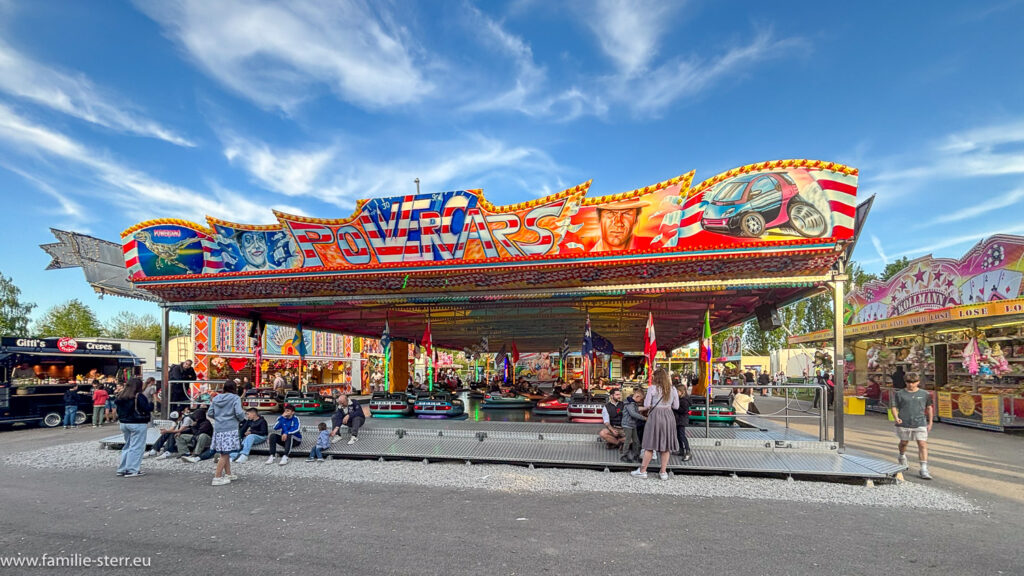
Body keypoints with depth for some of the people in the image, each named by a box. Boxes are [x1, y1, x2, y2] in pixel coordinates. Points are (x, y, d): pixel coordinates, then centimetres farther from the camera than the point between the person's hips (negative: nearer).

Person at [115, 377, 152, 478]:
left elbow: (118, 410, 13)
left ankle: (122, 469, 22)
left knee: (127, 446, 19)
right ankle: (132, 470, -2)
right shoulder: (139, 396, -16)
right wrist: (152, 404, 1)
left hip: (124, 423, 8)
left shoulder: (121, 396, 7)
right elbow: (147, 409, -18)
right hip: (137, 424, -8)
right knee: (136, 447, -2)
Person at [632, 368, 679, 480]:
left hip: (655, 416, -3)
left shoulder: (652, 388, -7)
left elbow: (646, 405, -8)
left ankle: (642, 471, 9)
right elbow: (676, 406, 9)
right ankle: (663, 472, 13)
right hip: (669, 416, 3)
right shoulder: (673, 390, 5)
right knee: (666, 446, 10)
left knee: (650, 445, 3)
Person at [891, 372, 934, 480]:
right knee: (904, 442, 16)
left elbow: (929, 408, 17)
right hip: (904, 424, 0)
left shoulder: (924, 394, 5)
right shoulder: (900, 394, 2)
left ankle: (924, 469, -7)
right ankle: (902, 456, 47)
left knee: (923, 445, -9)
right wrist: (896, 418, -15)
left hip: (920, 424, 0)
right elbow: (894, 407, 3)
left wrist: (930, 423, 17)